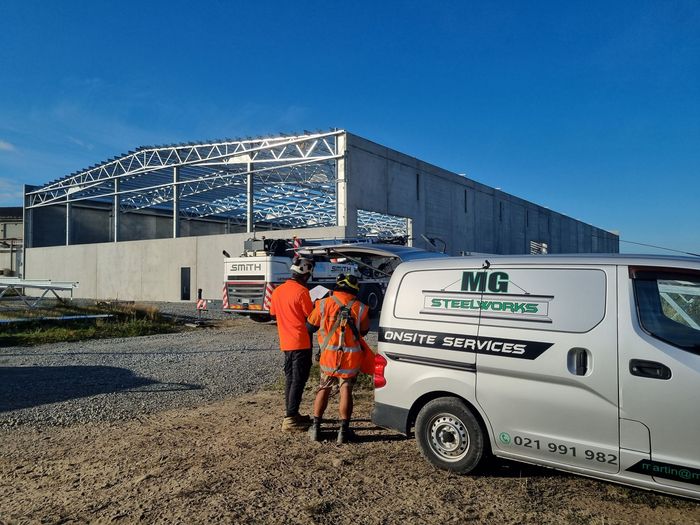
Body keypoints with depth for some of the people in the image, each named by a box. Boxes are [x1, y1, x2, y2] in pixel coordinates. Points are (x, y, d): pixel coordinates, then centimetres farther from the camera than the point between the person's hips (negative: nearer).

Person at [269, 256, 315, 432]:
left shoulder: (277, 291, 7)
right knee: (298, 380, -2)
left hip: (286, 342, 8)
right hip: (301, 342, -8)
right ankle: (290, 419, -1)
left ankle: (291, 414, 25)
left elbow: (273, 313, 17)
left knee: (290, 379, 16)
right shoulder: (301, 291, -16)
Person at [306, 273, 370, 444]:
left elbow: (310, 326, 4)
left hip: (328, 357, 1)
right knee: (346, 391, 9)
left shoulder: (323, 304, -6)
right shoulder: (360, 308, -5)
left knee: (323, 390, 17)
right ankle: (343, 430, 8)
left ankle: (315, 428, 20)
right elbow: (364, 331, 9)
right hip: (351, 359, -1)